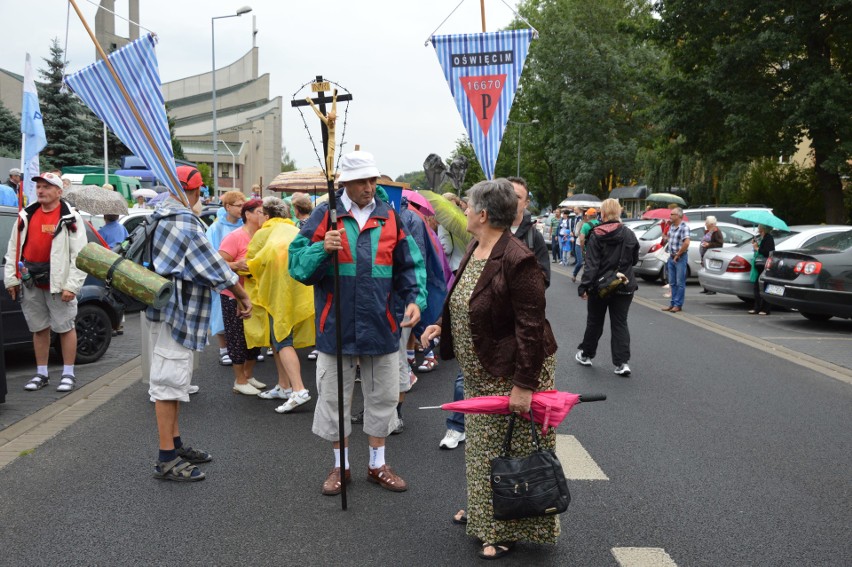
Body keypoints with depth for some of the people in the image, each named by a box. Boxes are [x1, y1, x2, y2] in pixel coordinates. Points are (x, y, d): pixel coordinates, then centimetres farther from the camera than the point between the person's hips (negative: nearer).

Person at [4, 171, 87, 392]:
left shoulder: (70, 217, -6)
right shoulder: (26, 215, 10)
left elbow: (80, 255, -10)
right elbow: (13, 249, 15)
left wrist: (71, 285, -15)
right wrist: (11, 278, 9)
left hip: (58, 283, -5)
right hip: (31, 283, 5)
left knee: (65, 327, 1)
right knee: (39, 329, 13)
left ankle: (68, 374, 11)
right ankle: (41, 374, 22)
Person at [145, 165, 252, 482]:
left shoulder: (158, 218, 12)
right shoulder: (185, 223, -19)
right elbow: (215, 269, -17)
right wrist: (243, 297, -8)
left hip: (163, 310, 10)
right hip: (174, 313, -10)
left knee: (173, 381, 17)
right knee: (169, 382, -5)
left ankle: (175, 446, 29)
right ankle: (166, 461, 2)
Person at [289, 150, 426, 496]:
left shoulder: (390, 217, 4)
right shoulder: (324, 216, -3)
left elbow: (410, 266, 7)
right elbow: (297, 264, -6)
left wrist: (414, 299, -9)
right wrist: (322, 249, -25)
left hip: (380, 326, 2)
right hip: (336, 325, -2)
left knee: (382, 396, 12)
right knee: (335, 397, 10)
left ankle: (377, 464, 31)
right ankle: (341, 465, 29)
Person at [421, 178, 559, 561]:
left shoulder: (517, 260, -24)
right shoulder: (475, 249, 5)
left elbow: (530, 326, -25)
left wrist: (523, 385, -25)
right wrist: (442, 325, 5)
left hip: (509, 374, -9)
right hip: (479, 372, 10)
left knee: (510, 450, 5)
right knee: (482, 443, 22)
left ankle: (507, 530, 21)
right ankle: (483, 510, 41)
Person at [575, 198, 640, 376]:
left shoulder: (596, 236, -11)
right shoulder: (629, 234, -1)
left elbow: (591, 264, -17)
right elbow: (635, 259, 10)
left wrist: (584, 286, -16)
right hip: (624, 287, 2)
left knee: (594, 322, 14)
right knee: (620, 324, 5)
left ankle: (586, 354, 29)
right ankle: (622, 363, -3)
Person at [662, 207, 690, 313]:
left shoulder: (684, 227, -15)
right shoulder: (672, 226, 10)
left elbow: (686, 243, -25)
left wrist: (678, 255, -16)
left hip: (680, 258, -8)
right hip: (671, 257, 8)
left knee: (680, 283, -1)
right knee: (672, 282, 12)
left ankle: (678, 305, 2)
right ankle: (673, 303, 19)